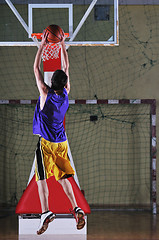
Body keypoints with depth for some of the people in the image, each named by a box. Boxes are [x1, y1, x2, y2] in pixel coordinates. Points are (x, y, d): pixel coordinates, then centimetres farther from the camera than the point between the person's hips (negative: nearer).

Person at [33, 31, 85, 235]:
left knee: (42, 178, -5)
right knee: (63, 178, 11)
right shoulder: (65, 94, -1)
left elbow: (36, 69, -4)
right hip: (62, 142, 5)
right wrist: (62, 46, 16)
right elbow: (66, 68, 12)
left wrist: (42, 45, 1)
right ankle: (76, 209, -3)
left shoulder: (46, 93, -13)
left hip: (45, 142, -5)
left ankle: (45, 212, -20)